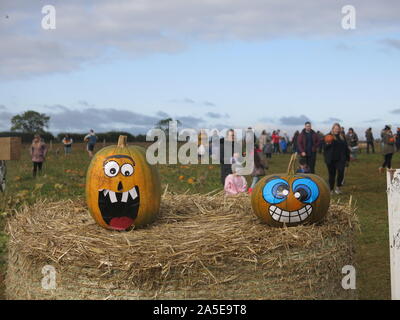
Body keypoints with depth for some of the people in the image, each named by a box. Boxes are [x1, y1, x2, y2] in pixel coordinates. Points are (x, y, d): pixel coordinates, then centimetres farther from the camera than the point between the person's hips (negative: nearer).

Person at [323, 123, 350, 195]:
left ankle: (338, 187, 1)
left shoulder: (342, 137, 12)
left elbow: (346, 148, 17)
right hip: (331, 160, -2)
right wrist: (327, 144, -25)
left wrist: (347, 158, 15)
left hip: (341, 159, 2)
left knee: (341, 172, -15)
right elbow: (324, 148, -3)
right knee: (332, 174, 5)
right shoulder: (328, 136, 2)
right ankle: (331, 189, 18)